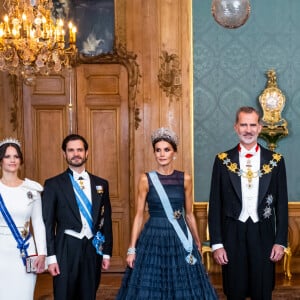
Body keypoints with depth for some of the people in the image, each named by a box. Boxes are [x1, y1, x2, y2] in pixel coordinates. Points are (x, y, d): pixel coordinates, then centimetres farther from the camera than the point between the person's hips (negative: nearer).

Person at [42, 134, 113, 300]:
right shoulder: (53, 184, -1)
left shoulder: (101, 184, 9)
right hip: (66, 249, -3)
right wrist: (51, 257, -7)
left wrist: (107, 253, 8)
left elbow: (106, 220, 12)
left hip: (93, 249, 3)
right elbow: (47, 223, -2)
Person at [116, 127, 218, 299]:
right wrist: (132, 248, -3)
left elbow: (189, 214, 10)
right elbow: (139, 215, 0)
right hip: (153, 238, -1)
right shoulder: (146, 179, -1)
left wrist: (198, 243, 13)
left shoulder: (185, 179, 3)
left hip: (179, 238, 2)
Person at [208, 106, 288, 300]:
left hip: (264, 234, 0)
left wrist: (281, 241, -1)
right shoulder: (223, 160, 0)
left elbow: (282, 204, 4)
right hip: (233, 235, 0)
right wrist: (216, 243, -4)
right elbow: (215, 204, 1)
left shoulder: (275, 160, 2)